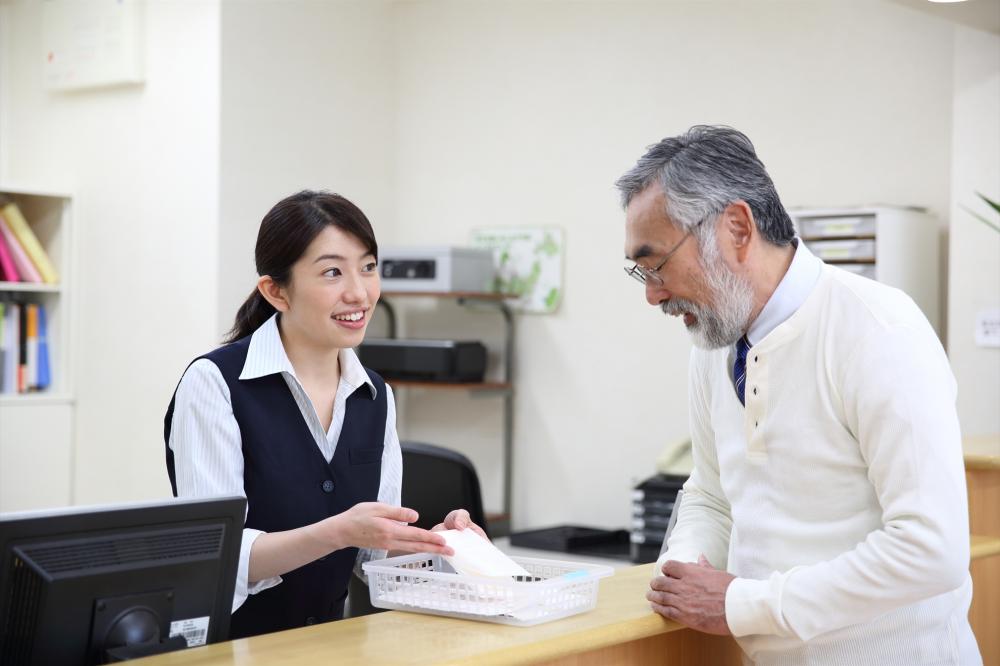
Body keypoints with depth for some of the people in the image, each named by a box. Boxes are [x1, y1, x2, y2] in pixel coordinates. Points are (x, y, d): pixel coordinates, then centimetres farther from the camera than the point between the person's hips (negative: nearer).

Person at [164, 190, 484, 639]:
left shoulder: (376, 397, 5)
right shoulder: (215, 383, -12)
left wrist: (428, 543, -10)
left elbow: (373, 553, 9)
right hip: (222, 644, -3)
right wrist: (338, 532, -28)